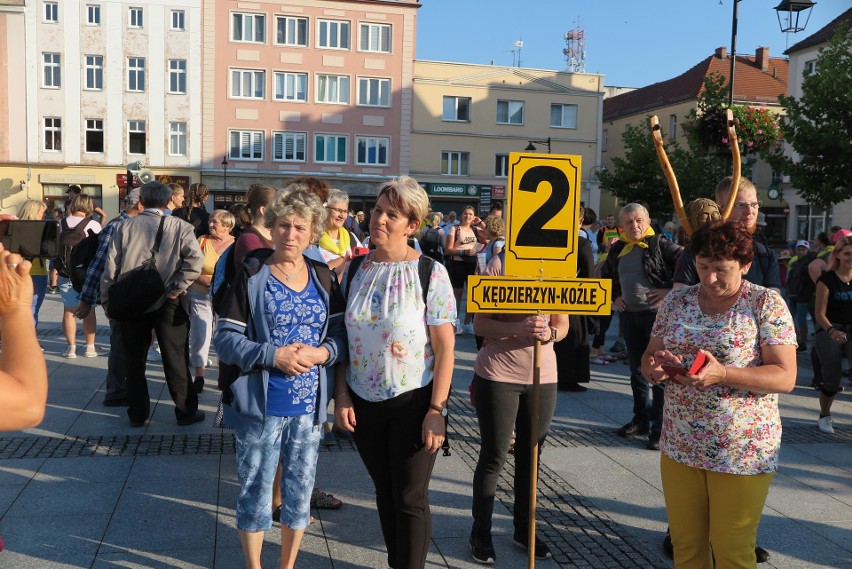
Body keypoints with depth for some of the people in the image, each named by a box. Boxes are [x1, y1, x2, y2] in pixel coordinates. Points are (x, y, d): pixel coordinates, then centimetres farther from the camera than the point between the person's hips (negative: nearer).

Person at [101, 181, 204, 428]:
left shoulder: (124, 227, 0)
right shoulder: (179, 226, -4)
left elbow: (111, 267, -2)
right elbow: (195, 259, -19)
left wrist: (107, 301, 7)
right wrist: (176, 288, -11)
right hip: (168, 303, -2)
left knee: (134, 360, 14)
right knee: (176, 359, 8)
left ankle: (137, 414, 22)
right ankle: (186, 412, 16)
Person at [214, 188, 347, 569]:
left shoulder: (323, 279, 5)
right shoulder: (251, 277, -6)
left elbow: (341, 335, 6)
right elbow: (226, 341, -9)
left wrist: (322, 353, -14)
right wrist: (273, 355, -21)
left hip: (309, 408, 4)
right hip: (260, 407, -3)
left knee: (300, 492, 15)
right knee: (256, 493, 8)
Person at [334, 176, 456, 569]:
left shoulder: (430, 272, -10)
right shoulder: (356, 270, 3)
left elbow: (445, 348, -11)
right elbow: (342, 339, 7)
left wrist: (436, 411, -15)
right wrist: (342, 396, 1)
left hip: (412, 402, -4)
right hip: (363, 403, 4)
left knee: (410, 499, 4)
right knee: (385, 492, 17)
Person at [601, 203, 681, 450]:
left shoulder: (660, 244, -6)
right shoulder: (618, 249, 11)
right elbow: (605, 275, 27)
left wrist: (671, 290, -15)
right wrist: (614, 297, 14)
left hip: (657, 314, -6)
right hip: (629, 315, 7)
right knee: (637, 369, 15)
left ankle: (659, 427, 0)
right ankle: (641, 420, 28)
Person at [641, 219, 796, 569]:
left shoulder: (767, 303, -7)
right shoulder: (677, 301, 5)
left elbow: (785, 377, -13)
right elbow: (648, 357, 9)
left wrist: (722, 374, -28)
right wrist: (655, 367, -16)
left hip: (742, 451, -4)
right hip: (680, 447, 4)